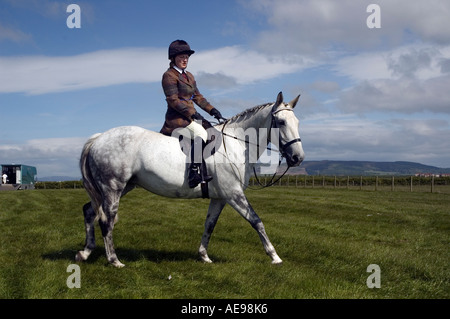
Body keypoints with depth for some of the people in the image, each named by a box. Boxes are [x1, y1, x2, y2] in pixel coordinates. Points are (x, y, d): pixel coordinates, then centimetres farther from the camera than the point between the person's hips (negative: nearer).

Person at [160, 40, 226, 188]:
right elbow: (173, 100, -15)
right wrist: (193, 113, -20)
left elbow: (197, 97, 21)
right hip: (177, 118, -9)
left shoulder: (189, 76, 20)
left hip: (189, 117, 9)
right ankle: (194, 173, -30)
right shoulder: (169, 75, -6)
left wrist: (213, 111, 8)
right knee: (201, 133, -26)